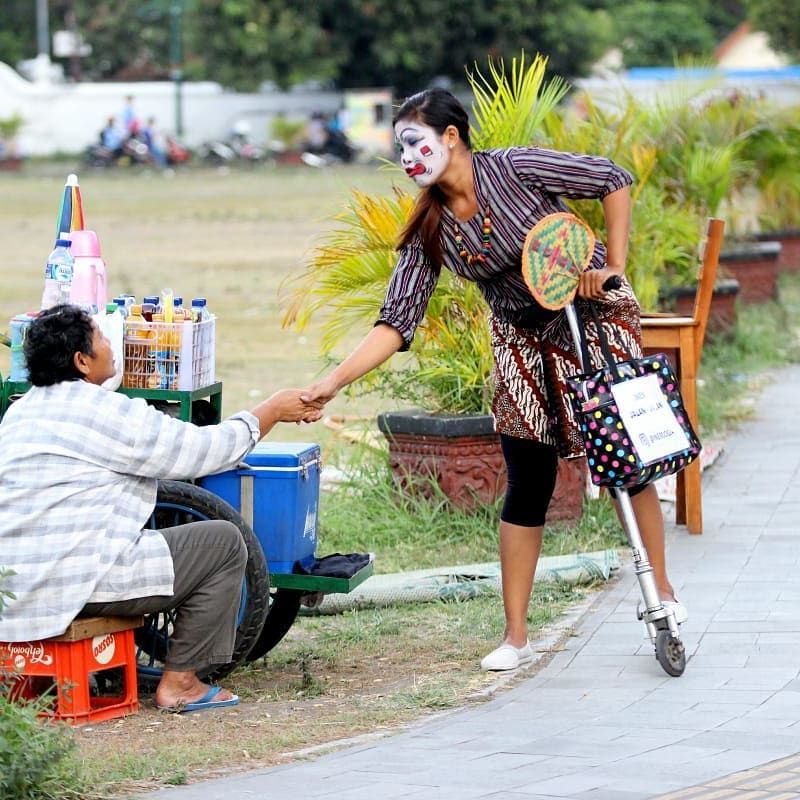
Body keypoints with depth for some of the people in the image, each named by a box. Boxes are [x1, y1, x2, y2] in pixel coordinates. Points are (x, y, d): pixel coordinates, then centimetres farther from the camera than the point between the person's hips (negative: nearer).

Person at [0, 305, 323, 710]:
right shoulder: (106, 412, -11)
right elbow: (206, 450, -4)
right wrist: (272, 411, 11)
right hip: (76, 582, -9)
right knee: (224, 541, 3)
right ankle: (179, 681, 5)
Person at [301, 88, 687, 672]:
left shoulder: (514, 169, -21)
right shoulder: (430, 230, -9)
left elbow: (613, 179, -13)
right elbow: (397, 321, -13)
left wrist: (613, 264, -18)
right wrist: (333, 381, -23)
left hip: (595, 312, -4)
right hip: (524, 340, 4)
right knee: (528, 486, -1)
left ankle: (664, 592, 16)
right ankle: (516, 638, 3)